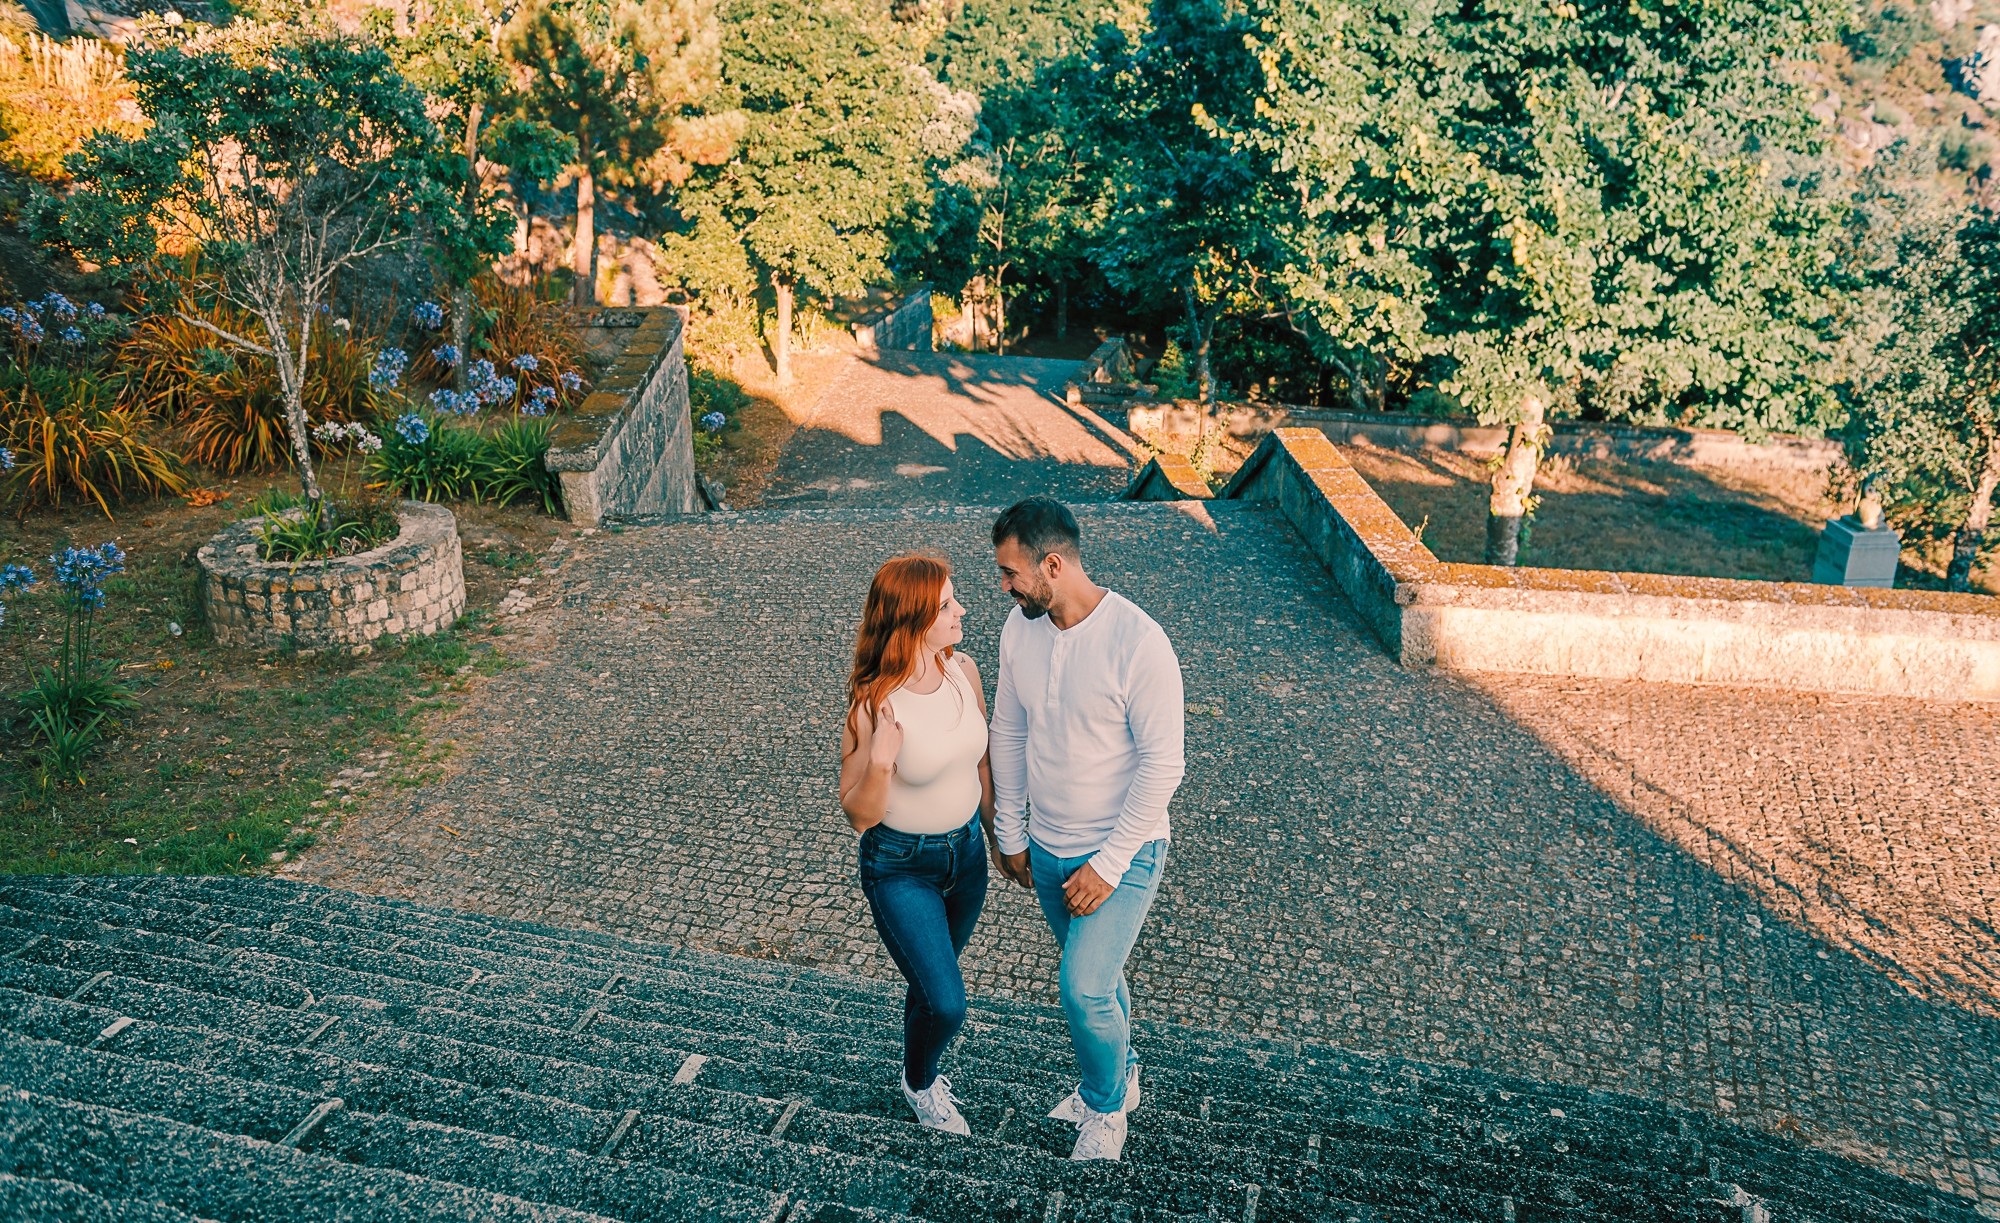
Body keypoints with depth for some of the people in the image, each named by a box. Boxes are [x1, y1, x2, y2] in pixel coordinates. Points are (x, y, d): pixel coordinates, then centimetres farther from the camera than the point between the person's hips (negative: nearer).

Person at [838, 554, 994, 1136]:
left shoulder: (964, 670, -10)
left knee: (933, 980, 23)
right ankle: (919, 1083, 30)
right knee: (945, 1003, -3)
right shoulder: (874, 705, -26)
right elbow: (858, 814, -18)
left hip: (965, 851, 5)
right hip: (900, 867, -5)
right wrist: (880, 763, -37)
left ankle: (921, 1066, 51)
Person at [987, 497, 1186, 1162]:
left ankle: (1106, 1106, 20)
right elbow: (1009, 734, 6)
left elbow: (1163, 764, -21)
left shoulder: (1139, 643, -26)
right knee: (1092, 974, 22)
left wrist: (1108, 865, -20)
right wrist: (1010, 833, 10)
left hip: (1121, 853, -6)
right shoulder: (1020, 628, -6)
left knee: (1084, 988, -9)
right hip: (1047, 850, 6)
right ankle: (1117, 1076, 47)